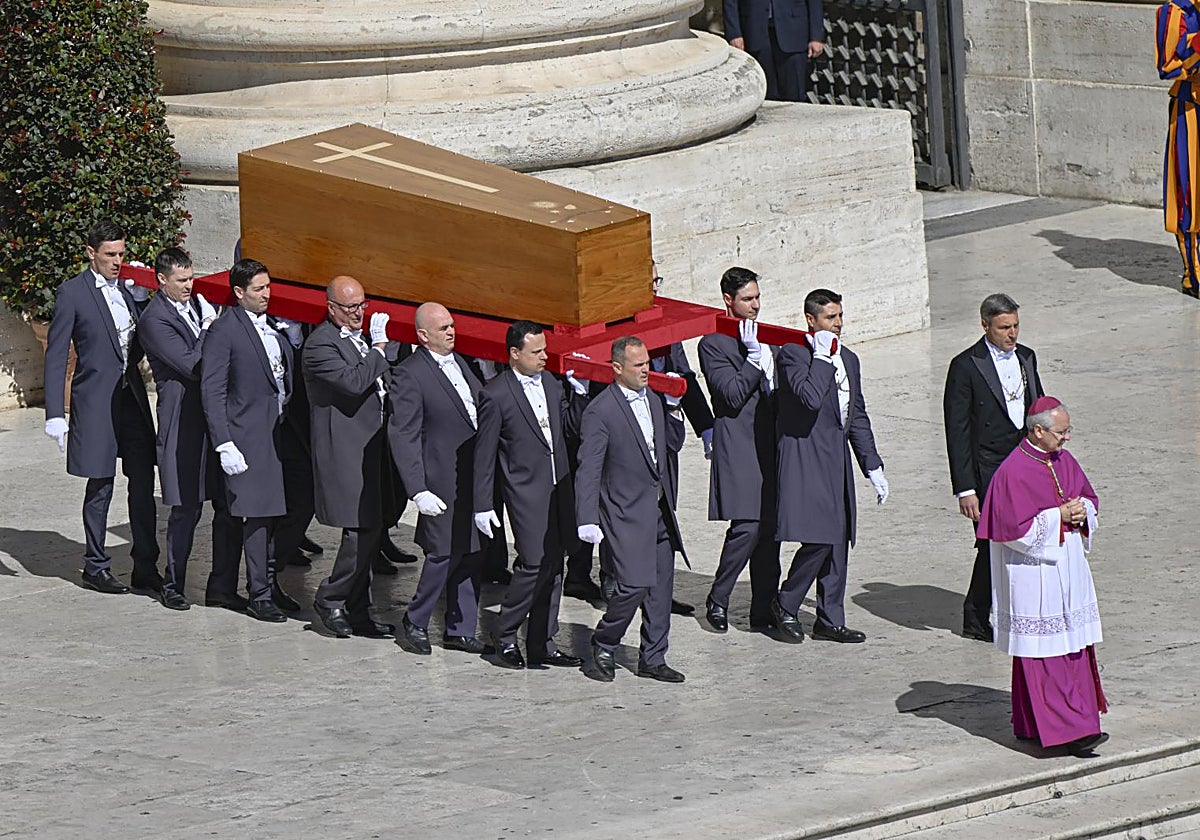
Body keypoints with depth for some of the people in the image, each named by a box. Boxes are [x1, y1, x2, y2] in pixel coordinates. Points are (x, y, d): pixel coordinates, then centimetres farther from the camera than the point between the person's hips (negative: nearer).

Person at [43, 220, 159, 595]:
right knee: (100, 485, 2)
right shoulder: (72, 293, -6)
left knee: (143, 482, 4)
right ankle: (95, 566, 14)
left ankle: (146, 567, 10)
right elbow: (56, 356, -7)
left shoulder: (125, 288, 11)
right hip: (96, 400, -5)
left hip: (131, 392, 5)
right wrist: (56, 414, -12)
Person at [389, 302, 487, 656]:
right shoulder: (409, 375, -11)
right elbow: (403, 437, -14)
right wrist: (418, 491, -20)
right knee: (444, 554, -6)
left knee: (471, 555, 9)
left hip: (476, 477, 7)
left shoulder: (459, 363, 13)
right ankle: (414, 624, 11)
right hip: (445, 483, -7)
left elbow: (482, 409, 22)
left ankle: (460, 630, 17)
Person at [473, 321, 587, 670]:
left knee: (553, 566, 9)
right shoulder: (496, 395, -10)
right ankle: (505, 637, 2)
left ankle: (542, 643, 17)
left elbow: (568, 426, 17)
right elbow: (484, 454, -7)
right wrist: (483, 506, -7)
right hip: (525, 490, -7)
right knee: (535, 563, -13)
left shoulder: (550, 382, 9)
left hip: (558, 488, 7)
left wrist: (582, 395, 1)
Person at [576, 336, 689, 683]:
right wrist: (587, 520, -19)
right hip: (626, 512, -7)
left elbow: (674, 444, 19)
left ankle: (653, 659, 19)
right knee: (634, 585, -14)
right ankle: (603, 647, 7)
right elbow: (588, 469, -14)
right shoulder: (601, 411, -12)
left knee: (661, 587, 9)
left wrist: (673, 407, 2)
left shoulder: (652, 399, 10)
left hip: (659, 509, 7)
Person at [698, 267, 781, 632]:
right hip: (740, 448, -7)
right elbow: (732, 396, -16)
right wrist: (753, 357, -16)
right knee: (747, 527, -14)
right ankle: (717, 599, 2)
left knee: (769, 529, 7)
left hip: (770, 445, 7)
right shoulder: (714, 344, -6)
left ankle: (764, 609, 12)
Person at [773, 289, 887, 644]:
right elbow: (810, 398, -25)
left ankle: (830, 620, 14)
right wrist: (823, 356, -17)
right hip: (805, 458, -8)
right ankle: (785, 605, 5)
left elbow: (858, 417, 22)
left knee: (838, 540, 7)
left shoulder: (848, 359, 16)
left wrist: (873, 467, 19)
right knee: (819, 539, -13)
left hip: (838, 458, 8)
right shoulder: (792, 353, -8)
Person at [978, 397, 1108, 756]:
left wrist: (1082, 511, -4)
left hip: (1068, 568, 8)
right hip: (1034, 575, -8)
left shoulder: (1064, 461, 8)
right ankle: (1066, 729, -9)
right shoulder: (1014, 472, -16)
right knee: (1044, 652, -6)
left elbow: (1089, 497, 19)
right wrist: (1059, 516, -17)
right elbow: (1015, 528, -19)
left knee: (1075, 645, 9)